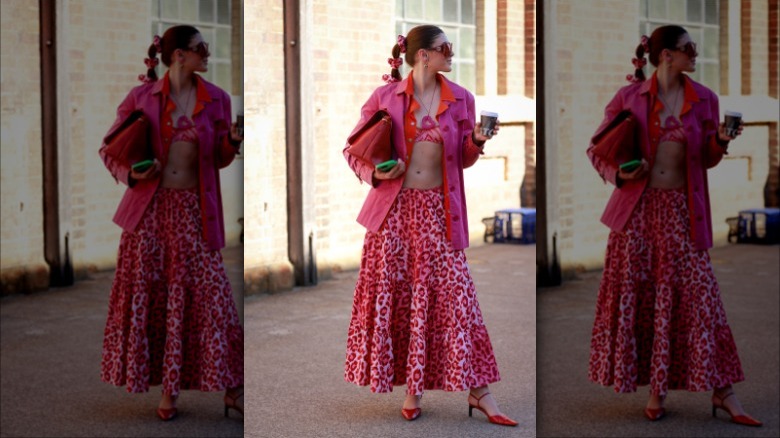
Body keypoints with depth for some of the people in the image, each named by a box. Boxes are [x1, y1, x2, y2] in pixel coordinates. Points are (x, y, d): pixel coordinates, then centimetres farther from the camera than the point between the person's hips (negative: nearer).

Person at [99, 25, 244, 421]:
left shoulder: (217, 100, 4)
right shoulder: (142, 97, -1)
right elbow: (110, 148, 7)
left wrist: (232, 143, -10)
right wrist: (130, 174, -12)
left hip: (194, 211, 1)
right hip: (151, 208, 0)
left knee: (210, 295, -4)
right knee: (149, 298, 2)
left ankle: (231, 391, 4)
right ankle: (167, 391, 15)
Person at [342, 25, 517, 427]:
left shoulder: (461, 99, 5)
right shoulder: (385, 96, -1)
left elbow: (463, 160, 11)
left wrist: (477, 142, -9)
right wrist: (374, 173, -12)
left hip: (438, 210, 1)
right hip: (394, 208, -1)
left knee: (454, 293, -4)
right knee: (394, 298, 3)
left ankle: (477, 392, 1)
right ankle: (411, 390, 17)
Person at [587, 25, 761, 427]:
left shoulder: (705, 99, 5)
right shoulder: (630, 97, -2)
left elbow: (707, 160, 11)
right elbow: (597, 149, 5)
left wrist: (721, 141, -9)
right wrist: (618, 174, -13)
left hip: (681, 210, 1)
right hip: (638, 208, -1)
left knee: (698, 294, -4)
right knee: (637, 299, 3)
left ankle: (722, 392, 1)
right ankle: (655, 391, 15)